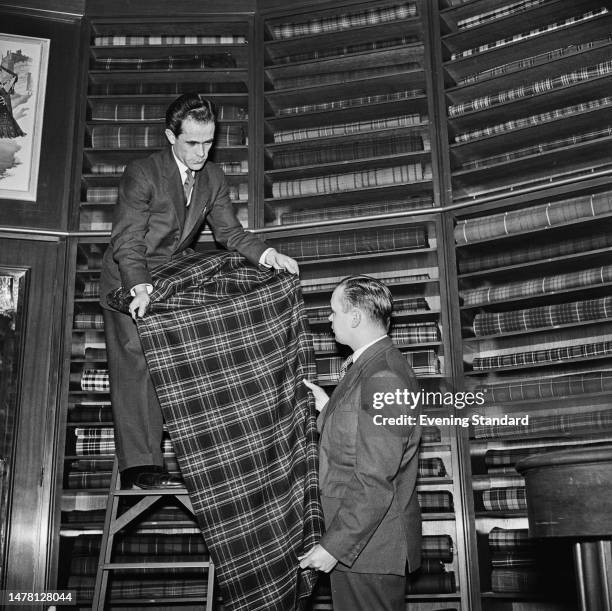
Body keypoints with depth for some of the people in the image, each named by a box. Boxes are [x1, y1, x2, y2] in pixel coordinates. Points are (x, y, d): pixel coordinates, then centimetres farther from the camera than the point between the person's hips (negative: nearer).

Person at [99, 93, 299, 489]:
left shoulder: (213, 178, -1)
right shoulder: (142, 174, -20)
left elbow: (229, 231, -1)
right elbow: (127, 241, -24)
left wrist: (268, 255, -18)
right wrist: (141, 287, -39)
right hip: (129, 283, -5)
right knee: (135, 366, -10)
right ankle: (139, 467, -9)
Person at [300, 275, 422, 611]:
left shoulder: (383, 377, -24)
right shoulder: (375, 364, 9)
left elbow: (375, 484, -25)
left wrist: (333, 546, -22)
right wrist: (328, 407, 8)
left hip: (370, 544, -10)